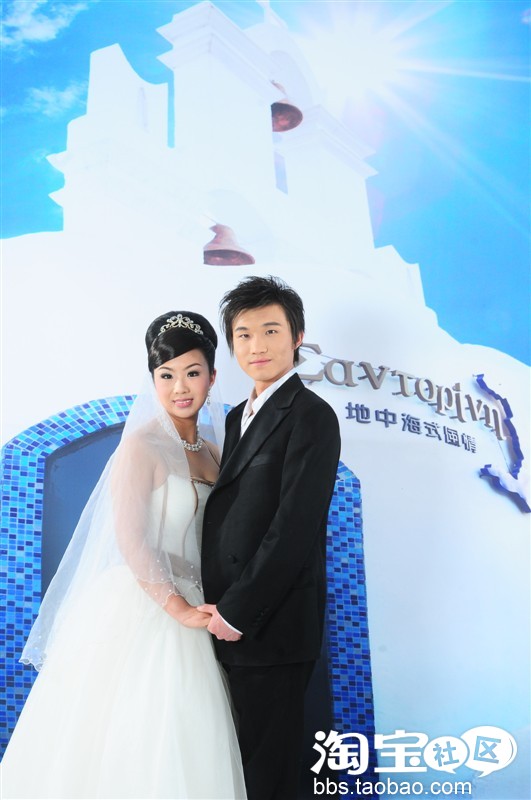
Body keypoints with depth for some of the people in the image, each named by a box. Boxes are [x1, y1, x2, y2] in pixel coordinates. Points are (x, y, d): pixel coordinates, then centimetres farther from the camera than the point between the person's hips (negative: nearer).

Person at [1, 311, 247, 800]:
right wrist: (179, 609, -16)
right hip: (136, 609, -7)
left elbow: (209, 539, 12)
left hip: (186, 609, 7)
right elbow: (129, 540, -17)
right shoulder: (141, 446, -10)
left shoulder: (210, 453, 10)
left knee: (181, 747, 11)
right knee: (124, 741, 3)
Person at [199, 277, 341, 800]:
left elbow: (296, 528, -20)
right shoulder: (240, 415, 14)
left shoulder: (310, 415, -13)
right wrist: (220, 608, 6)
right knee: (242, 756, 21)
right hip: (231, 622, 8)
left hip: (269, 628, -8)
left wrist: (237, 611, -15)